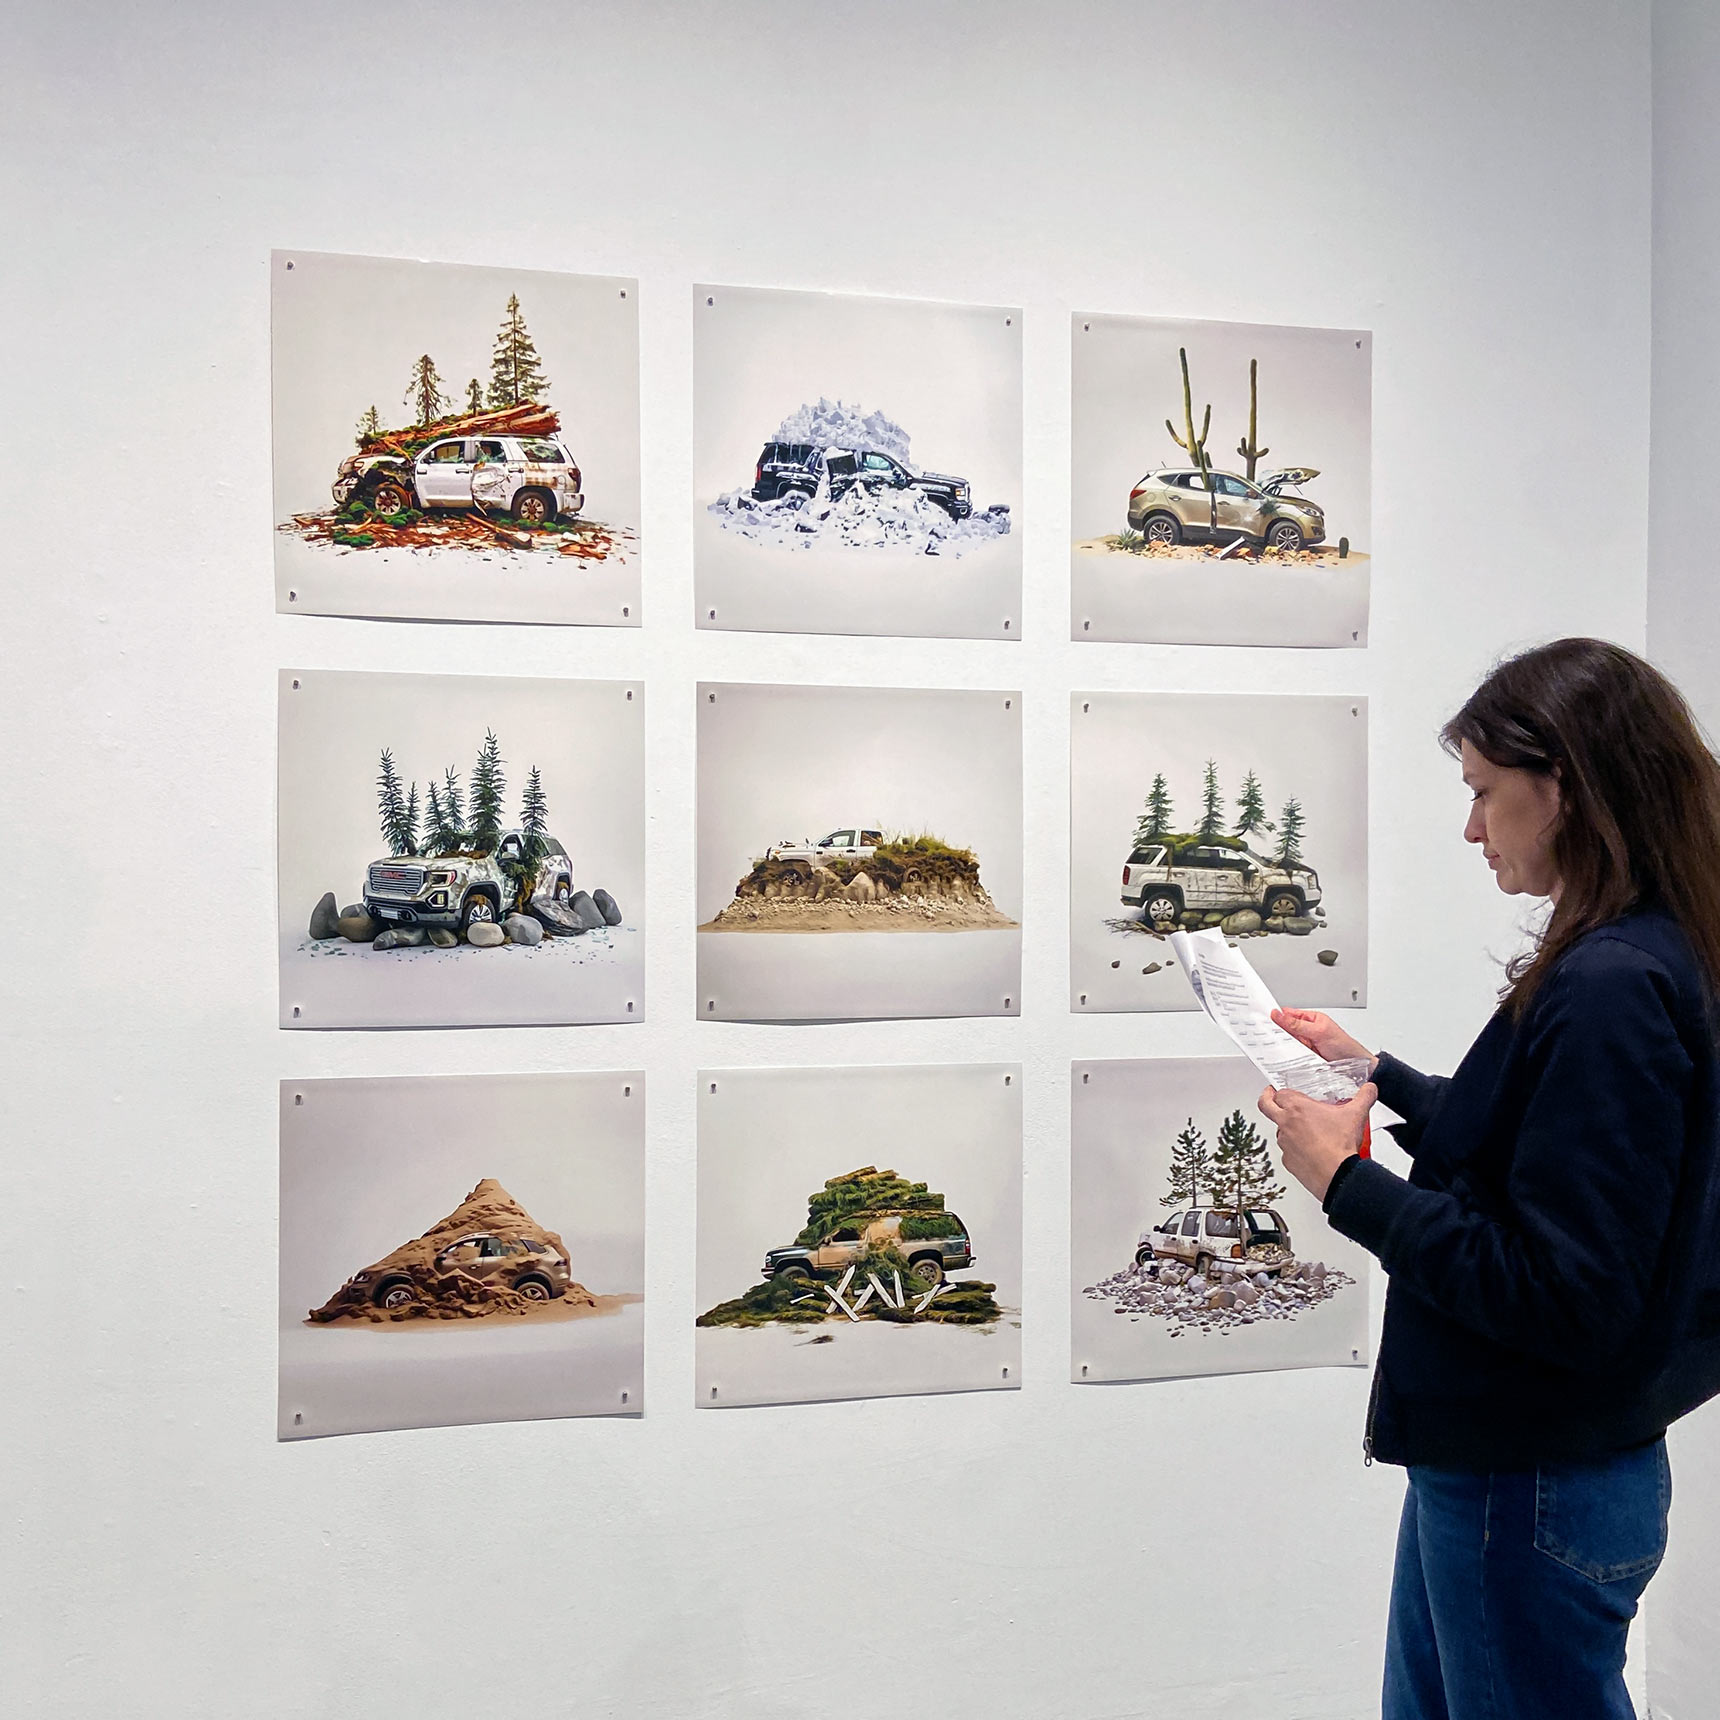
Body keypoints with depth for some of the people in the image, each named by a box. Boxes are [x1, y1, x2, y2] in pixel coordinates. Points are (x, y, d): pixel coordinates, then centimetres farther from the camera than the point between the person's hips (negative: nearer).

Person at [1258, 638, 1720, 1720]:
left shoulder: (1612, 990, -27)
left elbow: (1563, 1298, -29)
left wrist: (1349, 1185, -22)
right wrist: (1377, 1073, 12)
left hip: (1533, 1495, -9)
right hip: (1492, 1462, 9)